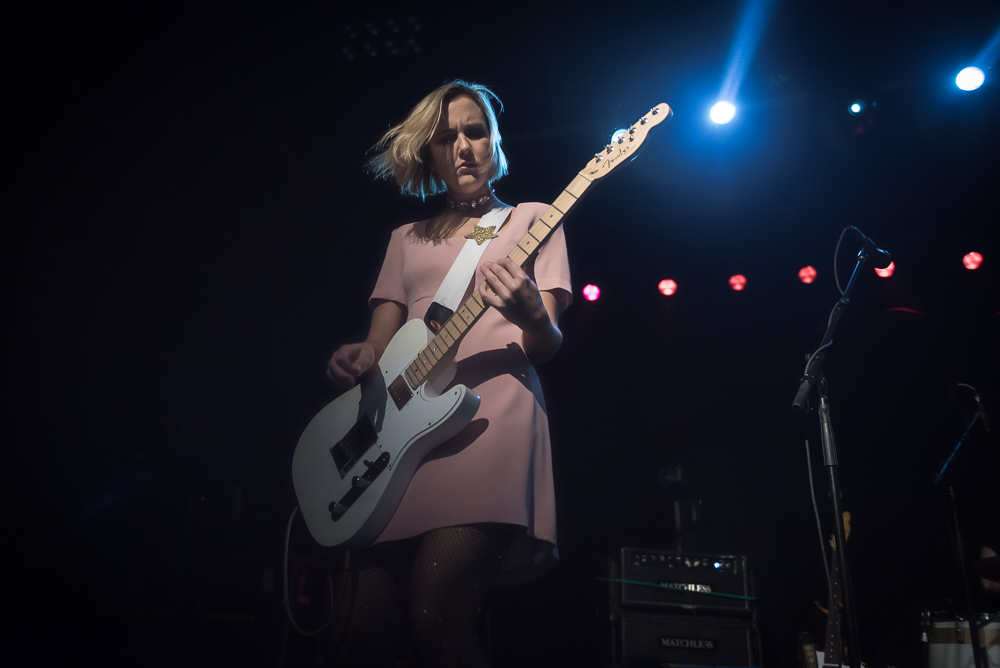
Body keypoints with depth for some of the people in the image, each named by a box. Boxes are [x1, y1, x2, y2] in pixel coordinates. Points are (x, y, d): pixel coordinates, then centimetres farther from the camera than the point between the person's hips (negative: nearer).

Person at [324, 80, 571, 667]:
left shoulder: (531, 218, 16)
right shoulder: (407, 238, 27)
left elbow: (548, 347, 5)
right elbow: (382, 339, 21)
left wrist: (532, 317, -20)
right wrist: (359, 359, -4)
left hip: (491, 409, -4)